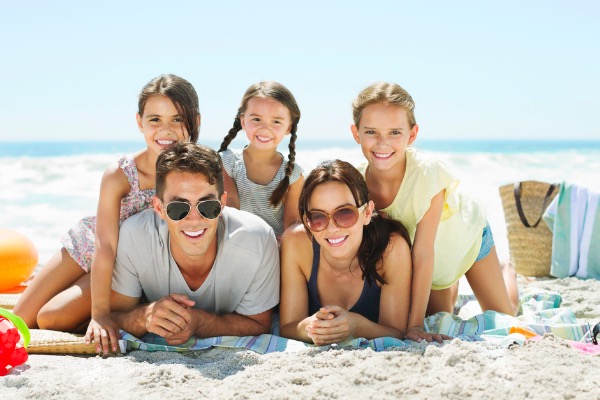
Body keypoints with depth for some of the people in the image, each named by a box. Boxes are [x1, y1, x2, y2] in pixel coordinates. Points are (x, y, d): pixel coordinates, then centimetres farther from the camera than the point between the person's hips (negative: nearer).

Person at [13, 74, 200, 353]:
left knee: (50, 320, -13)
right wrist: (100, 313, -36)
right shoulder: (118, 176, -28)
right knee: (21, 319, 6)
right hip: (88, 246, 1)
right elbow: (105, 246, -30)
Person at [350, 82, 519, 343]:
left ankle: (507, 276, 46)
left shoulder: (428, 174, -41)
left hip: (466, 235, -2)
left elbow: (423, 253, -39)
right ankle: (451, 287, 47)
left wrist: (415, 323, -37)